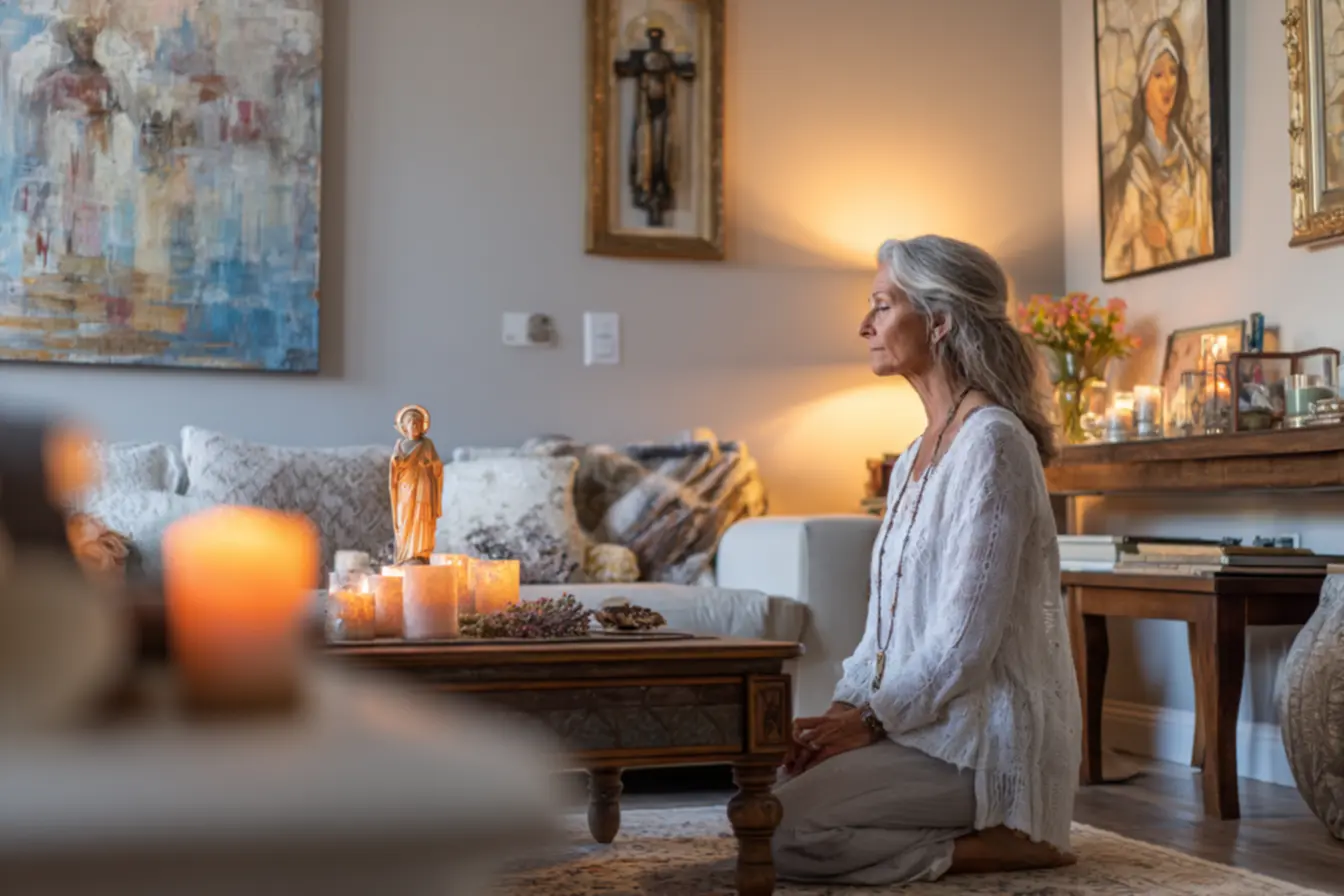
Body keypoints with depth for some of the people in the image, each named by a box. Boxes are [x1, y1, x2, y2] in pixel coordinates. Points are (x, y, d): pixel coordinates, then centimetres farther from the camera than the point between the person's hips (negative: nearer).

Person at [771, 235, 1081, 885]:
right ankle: (982, 829, 8)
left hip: (989, 735, -10)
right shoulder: (916, 457, 14)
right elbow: (889, 617, 15)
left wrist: (872, 718, -14)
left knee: (785, 834, -20)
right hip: (922, 716, 10)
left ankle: (1002, 842, -6)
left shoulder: (990, 441, -16)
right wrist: (845, 706, 1)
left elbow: (967, 635, -21)